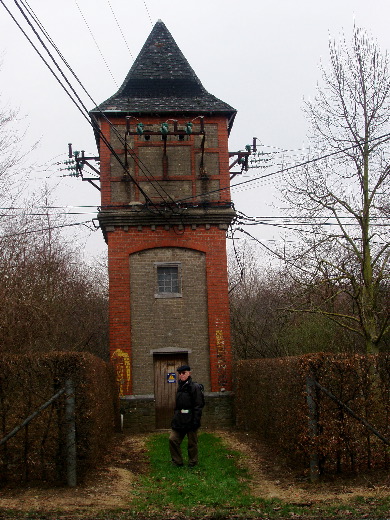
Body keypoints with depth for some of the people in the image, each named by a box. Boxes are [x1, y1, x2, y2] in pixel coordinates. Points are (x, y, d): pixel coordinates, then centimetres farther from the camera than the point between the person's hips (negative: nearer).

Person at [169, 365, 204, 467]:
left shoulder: (194, 387, -11)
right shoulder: (180, 387, 12)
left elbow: (198, 406, -14)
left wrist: (196, 421, -18)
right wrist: (175, 417, 16)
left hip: (190, 420, -7)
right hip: (179, 420, 7)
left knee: (192, 442, 5)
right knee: (173, 439, 2)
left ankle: (193, 462, 21)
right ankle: (177, 461, 15)